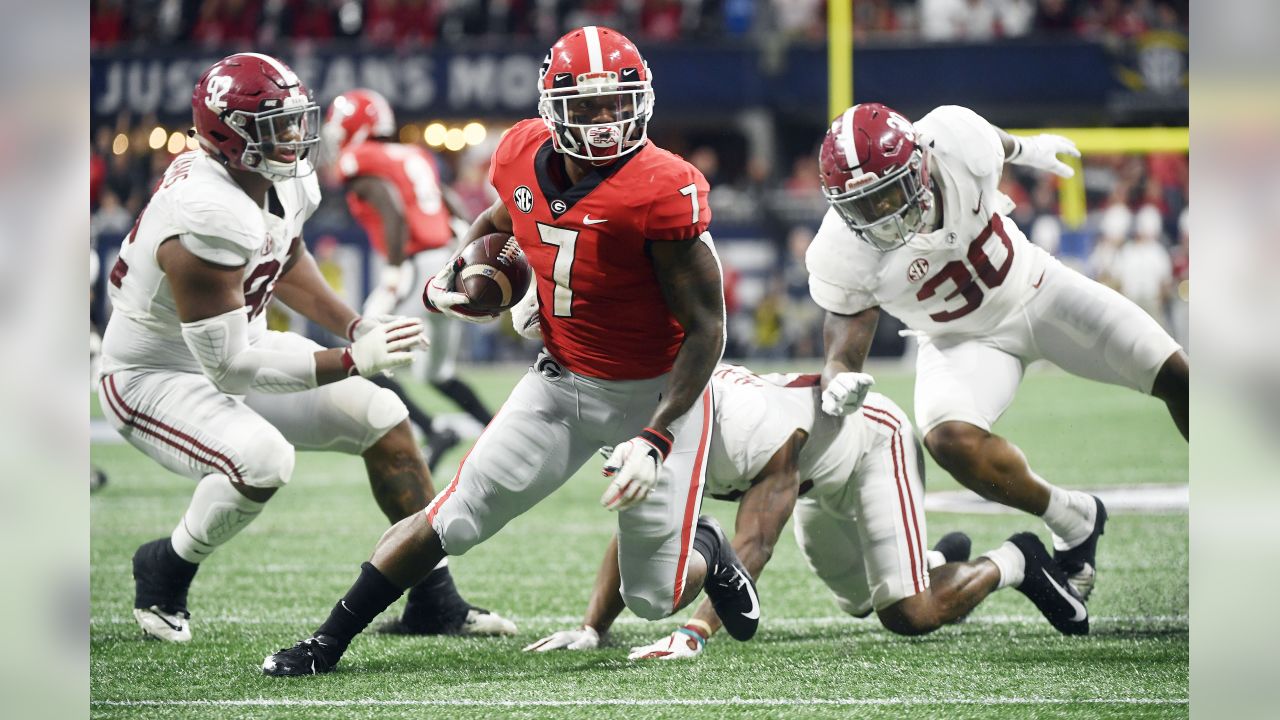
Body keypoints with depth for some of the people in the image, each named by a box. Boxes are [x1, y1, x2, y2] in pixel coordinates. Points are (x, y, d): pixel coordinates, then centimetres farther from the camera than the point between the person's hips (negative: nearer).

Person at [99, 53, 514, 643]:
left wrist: (354, 326, 1)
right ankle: (165, 570, -5)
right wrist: (354, 359, -31)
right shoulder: (206, 219, -34)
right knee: (264, 459, -34)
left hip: (228, 355, 10)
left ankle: (434, 600, 13)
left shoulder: (285, 183, -6)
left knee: (380, 417, 5)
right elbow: (227, 363, -32)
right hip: (154, 378, -10)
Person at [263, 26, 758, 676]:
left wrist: (656, 439, -27)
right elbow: (497, 222, 18)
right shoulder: (525, 159, -8)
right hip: (562, 380, 4)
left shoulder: (663, 192, -26)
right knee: (452, 517, -6)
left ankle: (704, 550, 37)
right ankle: (327, 642, 6)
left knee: (653, 599, 1)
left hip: (655, 394, -4)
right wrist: (451, 278, -1)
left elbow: (706, 328, -21)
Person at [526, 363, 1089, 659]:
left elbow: (754, 545, -49)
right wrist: (591, 629, -29)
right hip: (820, 481, 8)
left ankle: (1014, 561, 12)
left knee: (910, 616, -14)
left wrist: (695, 634, -60)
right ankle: (940, 561, 45)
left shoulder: (759, 433, -45)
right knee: (864, 603, 16)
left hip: (872, 442, -8)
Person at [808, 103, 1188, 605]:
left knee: (1177, 378, -8)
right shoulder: (841, 255, -29)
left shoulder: (955, 143, -27)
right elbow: (842, 352, -23)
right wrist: (839, 385, -48)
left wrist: (1026, 149, 23)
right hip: (961, 340, -2)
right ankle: (1073, 521, -7)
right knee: (949, 440, -30)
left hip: (1035, 287, 2)